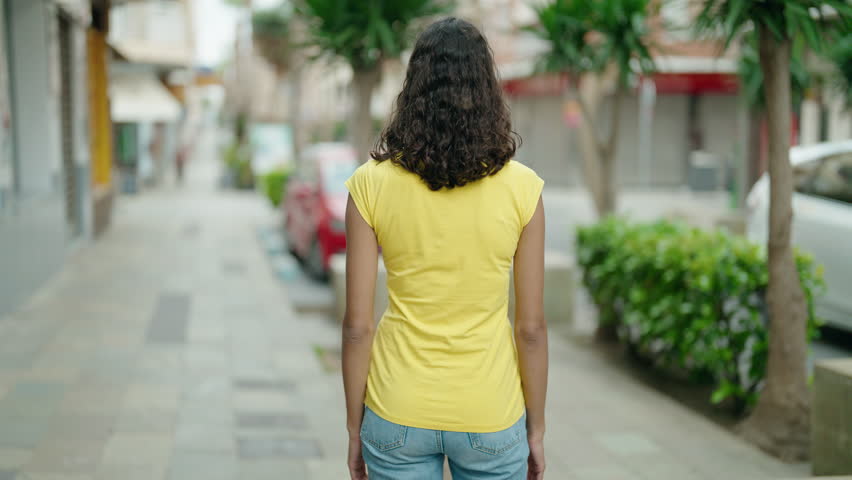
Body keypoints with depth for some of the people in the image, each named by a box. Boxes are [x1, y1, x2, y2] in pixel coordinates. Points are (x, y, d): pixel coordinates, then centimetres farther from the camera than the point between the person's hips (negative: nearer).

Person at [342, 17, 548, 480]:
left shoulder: (371, 184, -10)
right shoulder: (521, 187, -11)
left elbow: (357, 326, -8)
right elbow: (531, 328, -6)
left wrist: (355, 426, 5)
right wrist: (536, 428, 6)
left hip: (399, 414, 1)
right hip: (489, 416, 0)